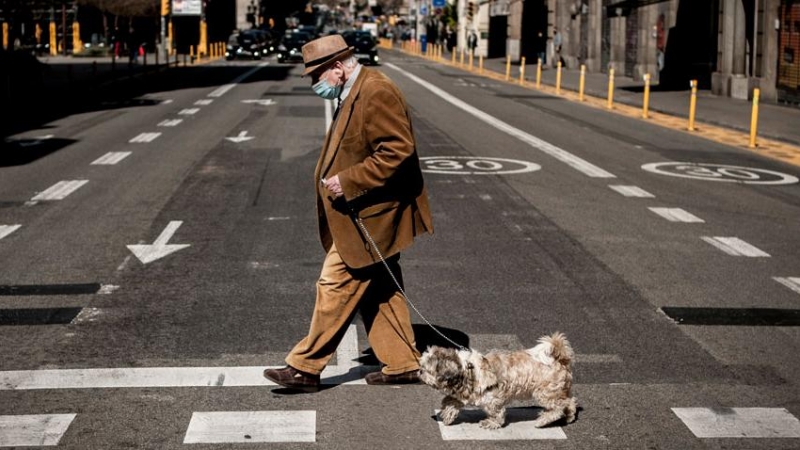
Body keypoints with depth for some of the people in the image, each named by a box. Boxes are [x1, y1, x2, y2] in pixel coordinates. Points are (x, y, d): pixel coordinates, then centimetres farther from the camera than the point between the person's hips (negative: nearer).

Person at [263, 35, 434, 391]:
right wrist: (335, 177, 8)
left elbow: (398, 151, -25)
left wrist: (348, 182, -23)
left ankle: (305, 367, 4)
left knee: (336, 285, -4)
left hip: (369, 217, -11)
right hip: (365, 215, 11)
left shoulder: (376, 93, -18)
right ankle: (402, 364, 22)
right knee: (379, 291, 14)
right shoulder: (352, 93, 13)